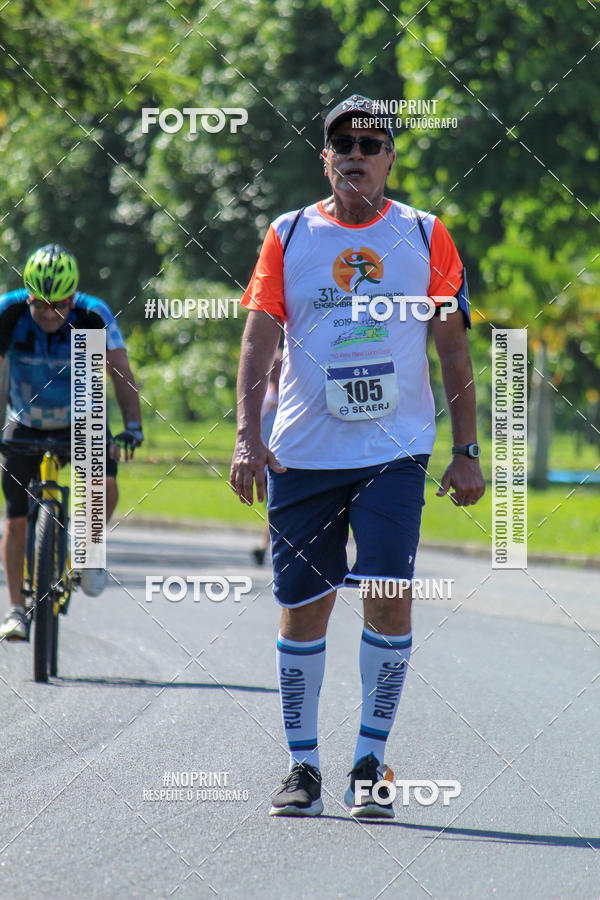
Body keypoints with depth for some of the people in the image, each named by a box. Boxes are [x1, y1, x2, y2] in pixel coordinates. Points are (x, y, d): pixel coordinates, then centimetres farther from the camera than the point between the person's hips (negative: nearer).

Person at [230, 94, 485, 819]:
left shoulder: (425, 237, 6)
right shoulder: (288, 236, 5)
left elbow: (454, 348, 9)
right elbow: (259, 338, 0)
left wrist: (466, 452, 5)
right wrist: (248, 437, -12)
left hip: (394, 452, -1)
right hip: (302, 453, 1)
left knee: (388, 598, -12)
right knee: (303, 609, 4)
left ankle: (370, 766, -2)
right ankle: (302, 767, 15)